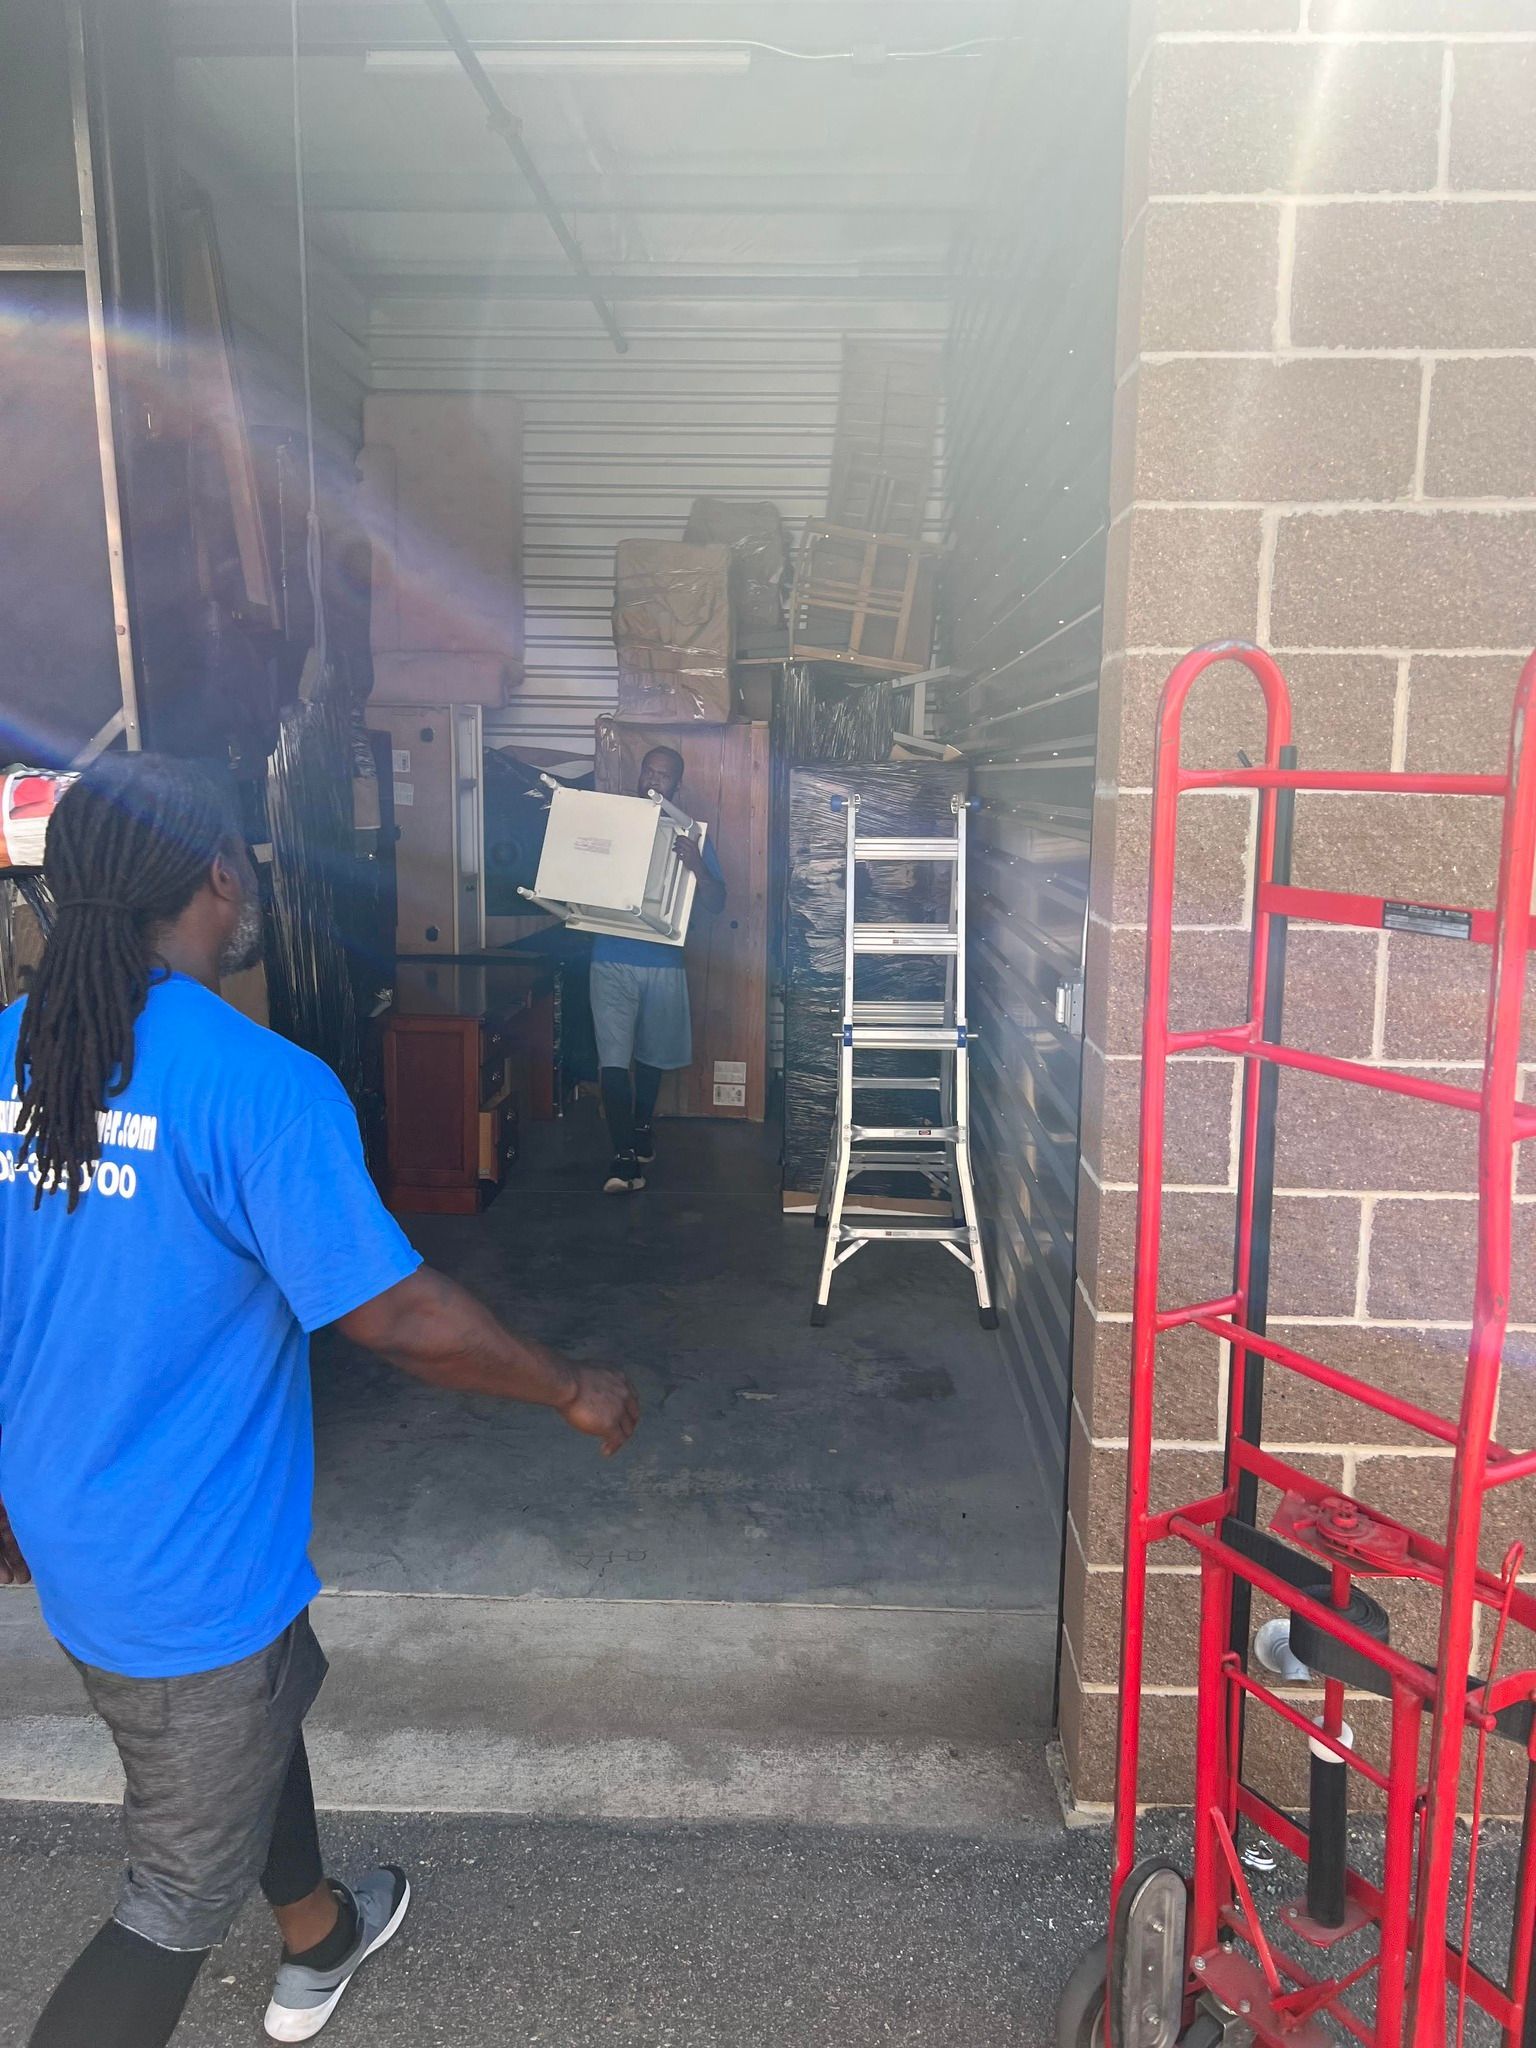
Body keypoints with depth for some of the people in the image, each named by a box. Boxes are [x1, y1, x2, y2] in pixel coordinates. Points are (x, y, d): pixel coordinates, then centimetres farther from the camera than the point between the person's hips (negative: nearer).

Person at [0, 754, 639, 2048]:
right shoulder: (262, 1086, -27)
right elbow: (400, 1320, -26)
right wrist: (576, 1394, -10)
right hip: (193, 1574, -8)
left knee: (269, 1700, 32)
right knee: (181, 1903, 13)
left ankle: (319, 1938, 56)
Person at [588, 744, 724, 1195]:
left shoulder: (690, 836, 3)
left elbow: (716, 904, -4)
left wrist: (696, 866, -23)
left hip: (662, 962, 1)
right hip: (611, 960, -1)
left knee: (652, 1054, 17)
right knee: (613, 1058, -10)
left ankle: (641, 1126, 40)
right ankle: (625, 1156, -9)